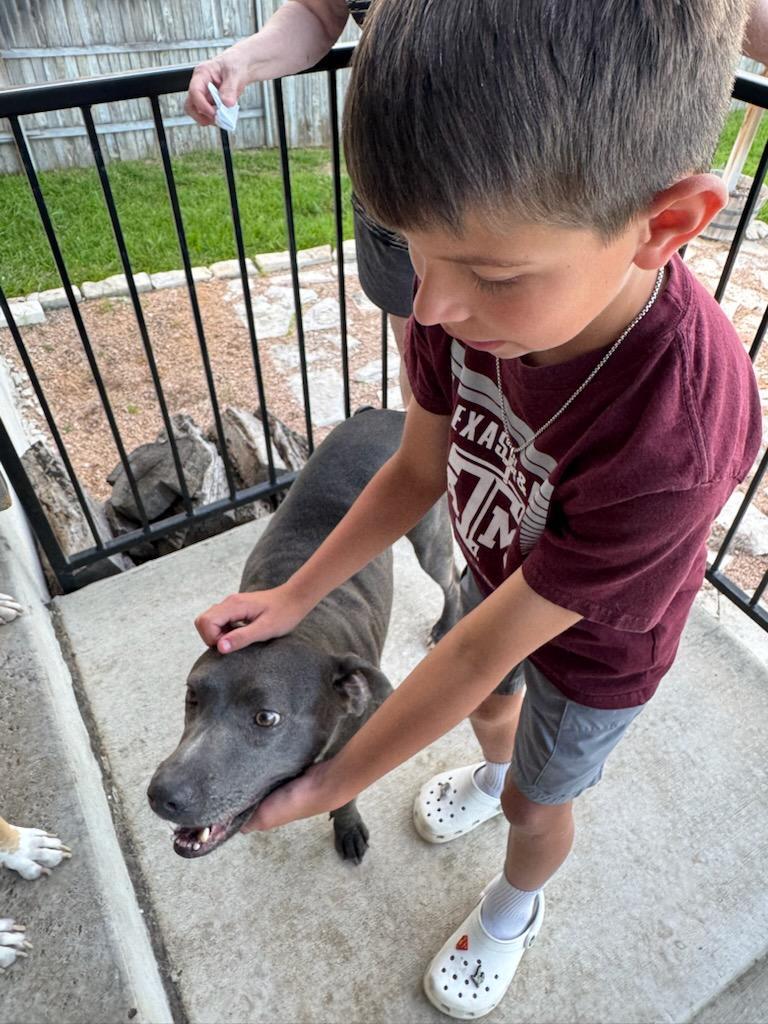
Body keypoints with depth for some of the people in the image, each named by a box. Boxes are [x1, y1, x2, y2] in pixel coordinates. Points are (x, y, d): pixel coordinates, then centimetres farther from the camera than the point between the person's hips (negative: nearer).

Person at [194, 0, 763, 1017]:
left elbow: (483, 651, -33)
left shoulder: (667, 442, -44)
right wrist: (294, 597, -10)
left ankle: (513, 910, 60)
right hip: (498, 577, 4)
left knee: (537, 803, 24)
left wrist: (330, 786, -19)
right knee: (491, 702, 32)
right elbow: (419, 468, -12)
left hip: (593, 648, -4)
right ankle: (494, 770, 70)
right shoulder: (480, 281, -28)